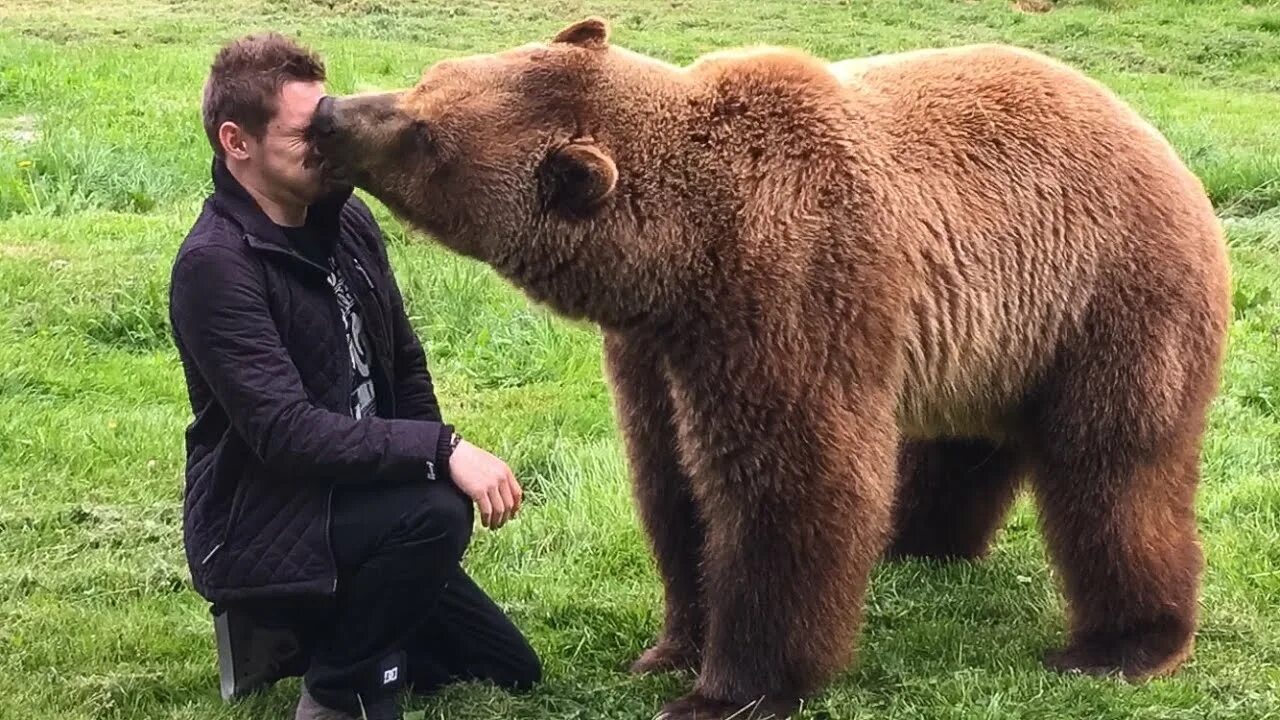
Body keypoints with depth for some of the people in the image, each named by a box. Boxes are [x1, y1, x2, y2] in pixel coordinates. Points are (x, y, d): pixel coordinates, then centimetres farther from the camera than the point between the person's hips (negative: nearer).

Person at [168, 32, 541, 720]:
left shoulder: (346, 219, 0)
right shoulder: (214, 265, -23)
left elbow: (404, 366, 12)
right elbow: (285, 431, -31)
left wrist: (439, 463, 1)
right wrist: (441, 454, -35)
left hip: (347, 497, 8)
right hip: (260, 527, -8)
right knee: (434, 514, -34)